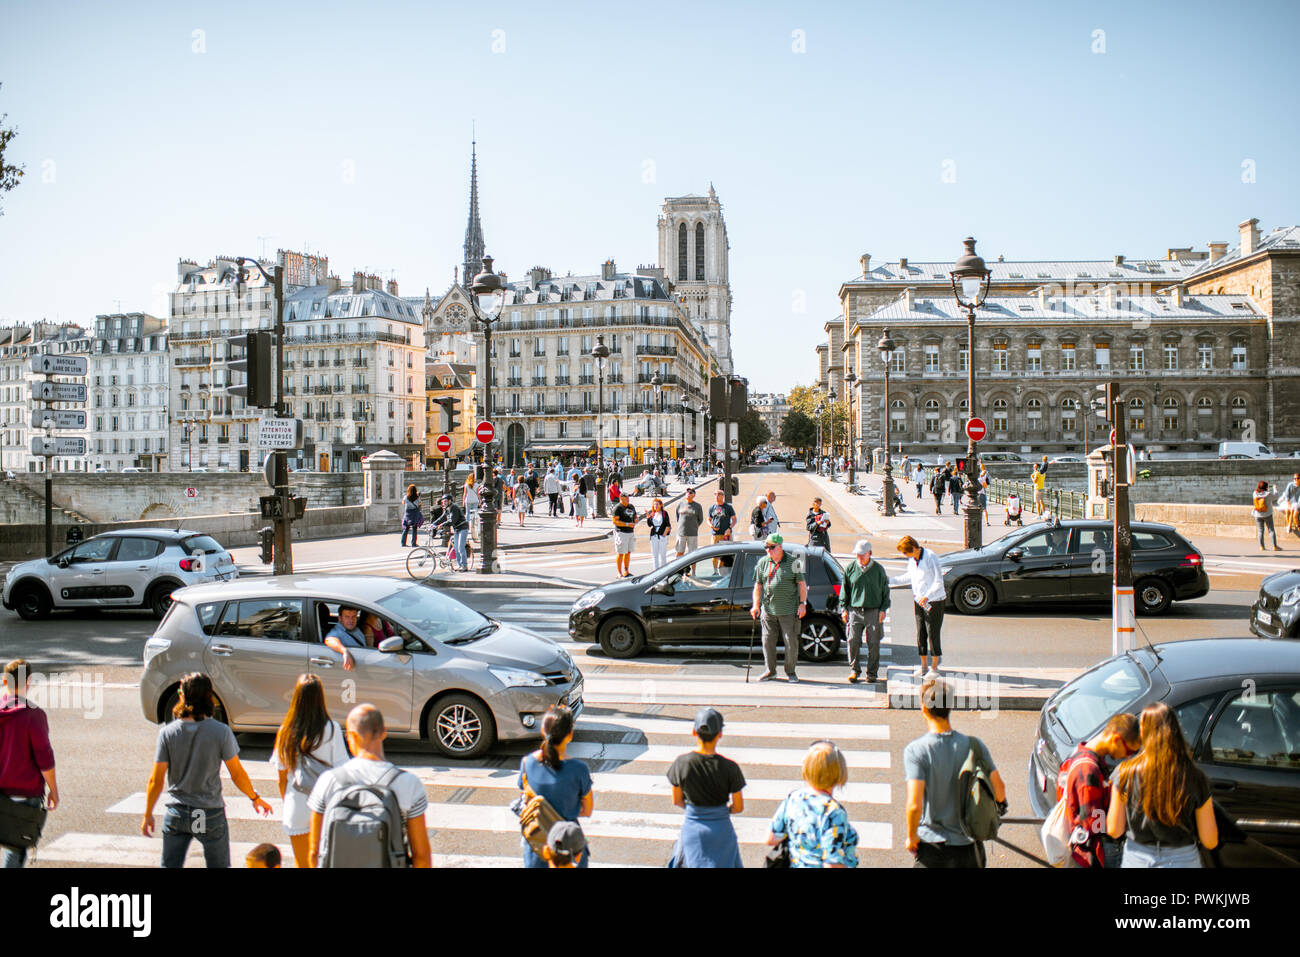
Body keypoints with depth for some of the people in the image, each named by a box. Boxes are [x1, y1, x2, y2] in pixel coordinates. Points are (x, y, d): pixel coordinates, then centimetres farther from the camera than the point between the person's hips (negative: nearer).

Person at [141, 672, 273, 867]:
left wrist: (147, 814, 7)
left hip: (177, 813, 2)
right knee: (219, 864, 14)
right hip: (210, 814, -1)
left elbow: (156, 780, -6)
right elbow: (237, 774, -7)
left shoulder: (167, 732, -10)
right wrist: (256, 798, 9)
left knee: (170, 865, 15)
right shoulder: (221, 732, -14)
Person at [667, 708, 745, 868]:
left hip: (692, 828, 2)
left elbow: (676, 801, 0)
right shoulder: (729, 767, -18)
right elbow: (739, 807, -7)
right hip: (721, 829, -2)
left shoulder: (681, 763, -13)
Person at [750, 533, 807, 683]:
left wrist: (803, 603, -5)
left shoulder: (792, 562, -1)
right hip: (768, 610, 3)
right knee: (768, 641, 6)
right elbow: (758, 585, 11)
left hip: (789, 610, -3)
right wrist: (756, 605, 3)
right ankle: (770, 671, 21)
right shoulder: (762, 562, 7)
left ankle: (790, 672, 16)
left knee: (791, 641, 1)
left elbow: (802, 584, 2)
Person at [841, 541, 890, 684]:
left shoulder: (878, 569, 2)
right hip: (855, 611, 1)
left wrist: (883, 609, 1)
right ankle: (854, 670, 12)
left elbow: (885, 590, 8)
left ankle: (872, 673, 12)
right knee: (853, 641, -3)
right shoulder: (850, 568, 4)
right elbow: (845, 590, 11)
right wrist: (844, 609, 5)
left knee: (874, 643, 2)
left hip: (874, 611, -1)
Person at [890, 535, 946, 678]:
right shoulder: (911, 559, 4)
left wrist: (927, 596, -29)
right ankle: (924, 665, 20)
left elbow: (939, 582, -19)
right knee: (920, 634, 9)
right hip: (919, 601, 7)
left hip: (934, 601, -7)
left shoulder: (931, 557, -19)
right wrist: (890, 581, 15)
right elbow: (909, 577, 20)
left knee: (933, 634, -1)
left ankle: (934, 667, 10)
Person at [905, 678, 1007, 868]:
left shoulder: (915, 750, -17)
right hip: (970, 848, 4)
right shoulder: (974, 744, -7)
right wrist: (1001, 804, 22)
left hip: (933, 847, -3)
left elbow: (914, 805, -24)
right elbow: (999, 791, -1)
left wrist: (911, 837, -7)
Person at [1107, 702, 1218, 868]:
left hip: (1136, 860, 0)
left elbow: (1114, 831, -6)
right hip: (1183, 861, 0)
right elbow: (1210, 842, -6)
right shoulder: (1196, 777, -12)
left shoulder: (1125, 773, -11)